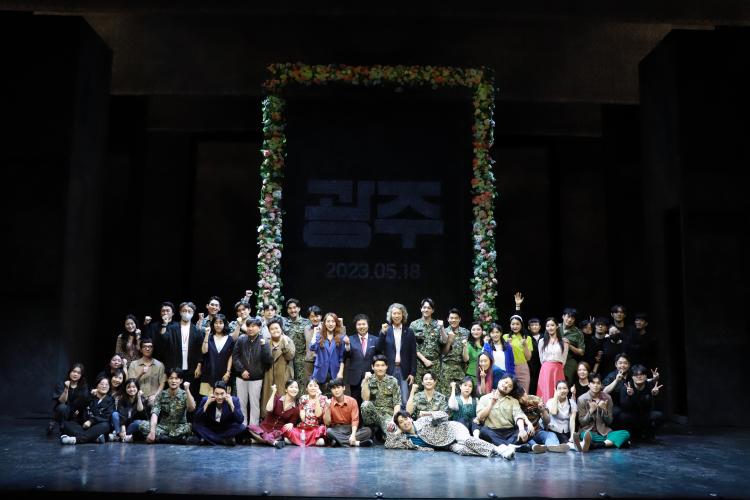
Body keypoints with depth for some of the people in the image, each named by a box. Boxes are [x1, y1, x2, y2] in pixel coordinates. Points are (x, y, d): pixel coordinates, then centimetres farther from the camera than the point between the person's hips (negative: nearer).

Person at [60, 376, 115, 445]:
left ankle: (76, 439, -51)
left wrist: (91, 421, -18)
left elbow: (107, 417, -4)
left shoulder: (110, 400, 9)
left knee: (105, 426, -34)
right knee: (66, 423, -21)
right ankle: (95, 437, -43)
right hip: (83, 426, 2)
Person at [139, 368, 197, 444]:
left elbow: (192, 408, -20)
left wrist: (187, 390, -27)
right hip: (163, 427, 2)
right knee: (143, 425, -24)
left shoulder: (184, 395, -1)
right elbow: (155, 412, -12)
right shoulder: (161, 394, 1)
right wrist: (152, 431, -28)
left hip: (179, 428, -2)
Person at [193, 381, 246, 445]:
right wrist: (206, 404, -29)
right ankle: (225, 440, -19)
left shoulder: (234, 400, -16)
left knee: (241, 427, -28)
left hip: (227, 430, -1)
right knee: (196, 425, -24)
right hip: (210, 430, 1)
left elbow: (240, 421, -24)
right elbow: (196, 419, -20)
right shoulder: (205, 400, -13)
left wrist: (231, 405, -33)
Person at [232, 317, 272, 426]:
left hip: (256, 378, -2)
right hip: (241, 377, 2)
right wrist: (242, 370, -9)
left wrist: (264, 346, -23)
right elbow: (235, 356, 0)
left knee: (254, 403, 5)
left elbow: (269, 360, -12)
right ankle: (242, 425, 24)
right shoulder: (241, 339, -3)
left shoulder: (263, 342, -6)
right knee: (241, 403, 11)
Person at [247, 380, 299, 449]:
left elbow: (292, 423, 7)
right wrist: (273, 393, -12)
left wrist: (290, 424, -18)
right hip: (266, 428, 1)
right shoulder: (277, 399, 5)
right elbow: (268, 409, -14)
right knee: (251, 427, -33)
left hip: (278, 432, -1)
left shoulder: (296, 408, 5)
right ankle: (274, 442, -42)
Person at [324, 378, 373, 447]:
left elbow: (355, 420, -10)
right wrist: (327, 408, -21)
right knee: (328, 431, -35)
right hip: (336, 430, -1)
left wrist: (353, 435, -27)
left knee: (368, 431, -24)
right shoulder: (329, 403, -3)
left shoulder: (352, 401, -3)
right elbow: (327, 423, -8)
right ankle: (356, 443, -34)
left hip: (350, 429, 1)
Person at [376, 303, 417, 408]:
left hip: (404, 370, 0)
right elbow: (379, 350, -4)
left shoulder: (409, 332, 5)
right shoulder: (385, 330, 4)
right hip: (389, 370, 0)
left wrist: (413, 373, -1)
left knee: (405, 402, -1)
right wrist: (382, 333, -14)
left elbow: (413, 354, 5)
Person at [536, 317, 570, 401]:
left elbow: (564, 359, 11)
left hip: (558, 370, 0)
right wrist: (547, 366, 11)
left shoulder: (564, 342, 6)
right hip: (545, 370, 0)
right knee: (545, 393, -4)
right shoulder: (542, 341, 8)